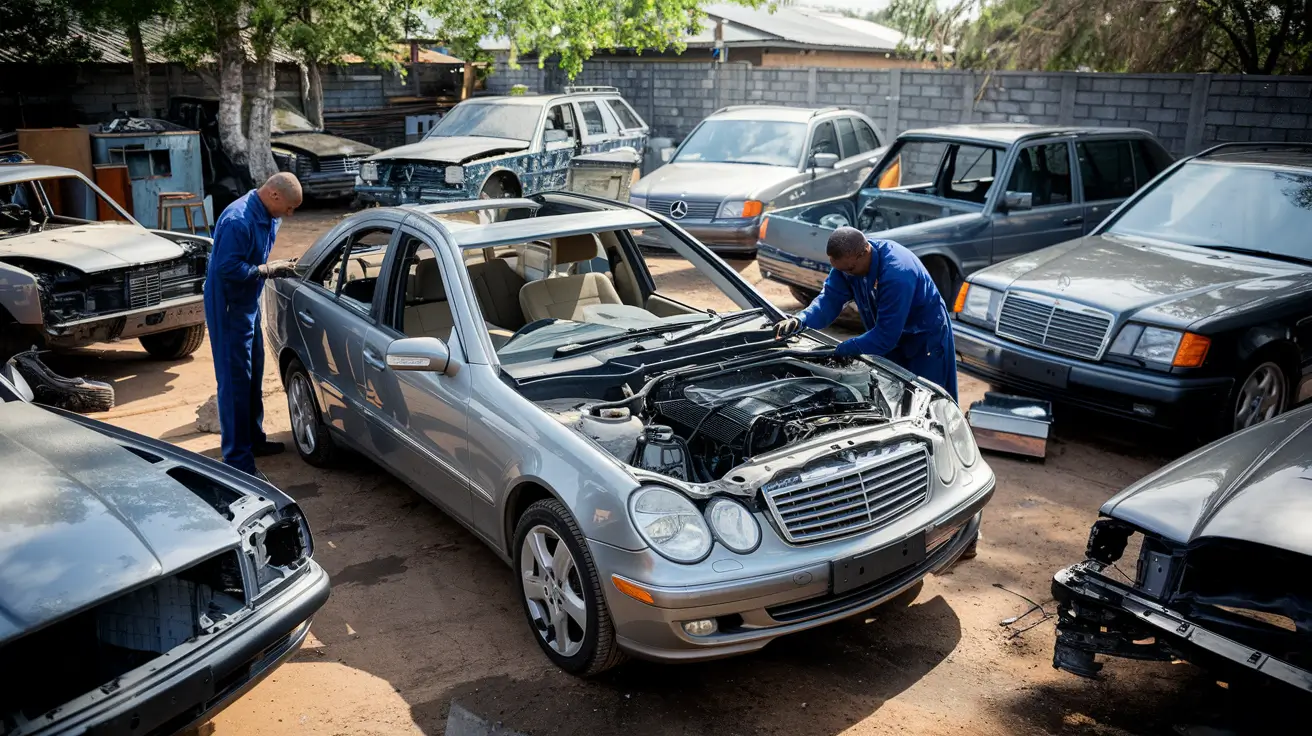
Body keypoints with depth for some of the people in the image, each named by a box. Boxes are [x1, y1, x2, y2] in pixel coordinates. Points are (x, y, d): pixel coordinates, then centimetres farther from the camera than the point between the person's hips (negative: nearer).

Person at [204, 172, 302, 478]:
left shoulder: (267, 216, 4)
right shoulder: (238, 220, -25)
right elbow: (229, 269, -29)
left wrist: (275, 266, -1)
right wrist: (268, 270, -21)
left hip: (249, 304, 10)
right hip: (229, 308, -10)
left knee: (253, 374, 19)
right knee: (235, 380, -7)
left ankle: (253, 438, 35)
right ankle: (237, 460, -3)